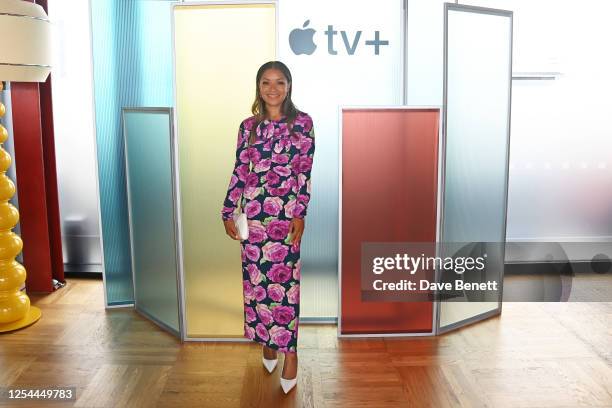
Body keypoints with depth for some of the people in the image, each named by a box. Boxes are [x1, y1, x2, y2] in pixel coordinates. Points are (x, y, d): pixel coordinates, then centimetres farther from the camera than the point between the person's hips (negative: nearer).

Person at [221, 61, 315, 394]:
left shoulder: (302, 122, -1)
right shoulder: (249, 126, 7)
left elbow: (305, 171, -5)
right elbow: (239, 170, 8)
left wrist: (299, 214, -11)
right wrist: (228, 213, 6)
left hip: (287, 212, -3)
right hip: (254, 211, 3)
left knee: (285, 281, -1)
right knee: (256, 278, 10)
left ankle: (289, 350, 11)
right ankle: (267, 340, 29)